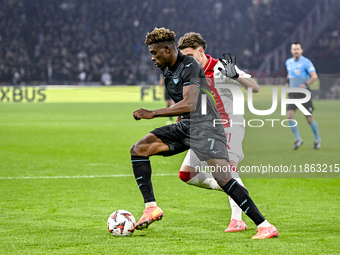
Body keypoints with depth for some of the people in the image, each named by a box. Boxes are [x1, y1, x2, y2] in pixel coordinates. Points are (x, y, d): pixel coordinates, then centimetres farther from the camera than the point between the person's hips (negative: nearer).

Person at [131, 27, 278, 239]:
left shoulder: (189, 66, -15)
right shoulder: (167, 70, 13)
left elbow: (189, 104, -25)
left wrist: (153, 114, -23)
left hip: (205, 126, -9)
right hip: (184, 127, 9)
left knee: (222, 177, -22)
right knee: (138, 149, -5)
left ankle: (265, 226, -19)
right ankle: (151, 207, -7)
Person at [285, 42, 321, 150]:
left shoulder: (306, 62, -10)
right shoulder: (288, 62, 9)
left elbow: (314, 77, -14)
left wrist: (306, 84, -28)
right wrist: (287, 83, 12)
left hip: (304, 93, -4)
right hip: (293, 94, 4)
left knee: (309, 118, -1)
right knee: (290, 116, -12)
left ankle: (317, 140, 20)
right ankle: (298, 139, 2)